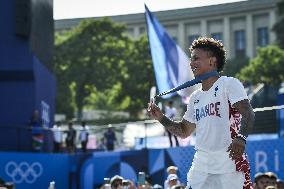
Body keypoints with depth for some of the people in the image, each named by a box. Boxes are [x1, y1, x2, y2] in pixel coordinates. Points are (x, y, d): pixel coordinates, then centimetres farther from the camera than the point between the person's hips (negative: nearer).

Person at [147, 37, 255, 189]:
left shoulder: (229, 84, -3)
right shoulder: (195, 97, 19)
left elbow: (248, 114, -16)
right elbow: (184, 131, 27)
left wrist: (241, 138, -34)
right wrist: (161, 118, 12)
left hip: (229, 166, -7)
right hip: (200, 168, 7)